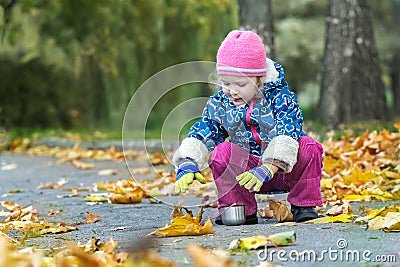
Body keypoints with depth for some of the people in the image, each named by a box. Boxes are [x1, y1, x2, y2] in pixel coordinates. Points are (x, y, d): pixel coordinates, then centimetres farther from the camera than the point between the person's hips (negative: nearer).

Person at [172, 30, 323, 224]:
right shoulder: (218, 104, 0)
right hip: (246, 167, 2)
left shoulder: (280, 98, -13)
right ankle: (241, 209, -13)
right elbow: (200, 134, 2)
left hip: (283, 168, -2)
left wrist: (268, 168, -40)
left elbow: (287, 134, -26)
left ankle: (304, 205, -10)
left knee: (310, 147, -30)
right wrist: (187, 163, -19)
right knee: (222, 151, -26)